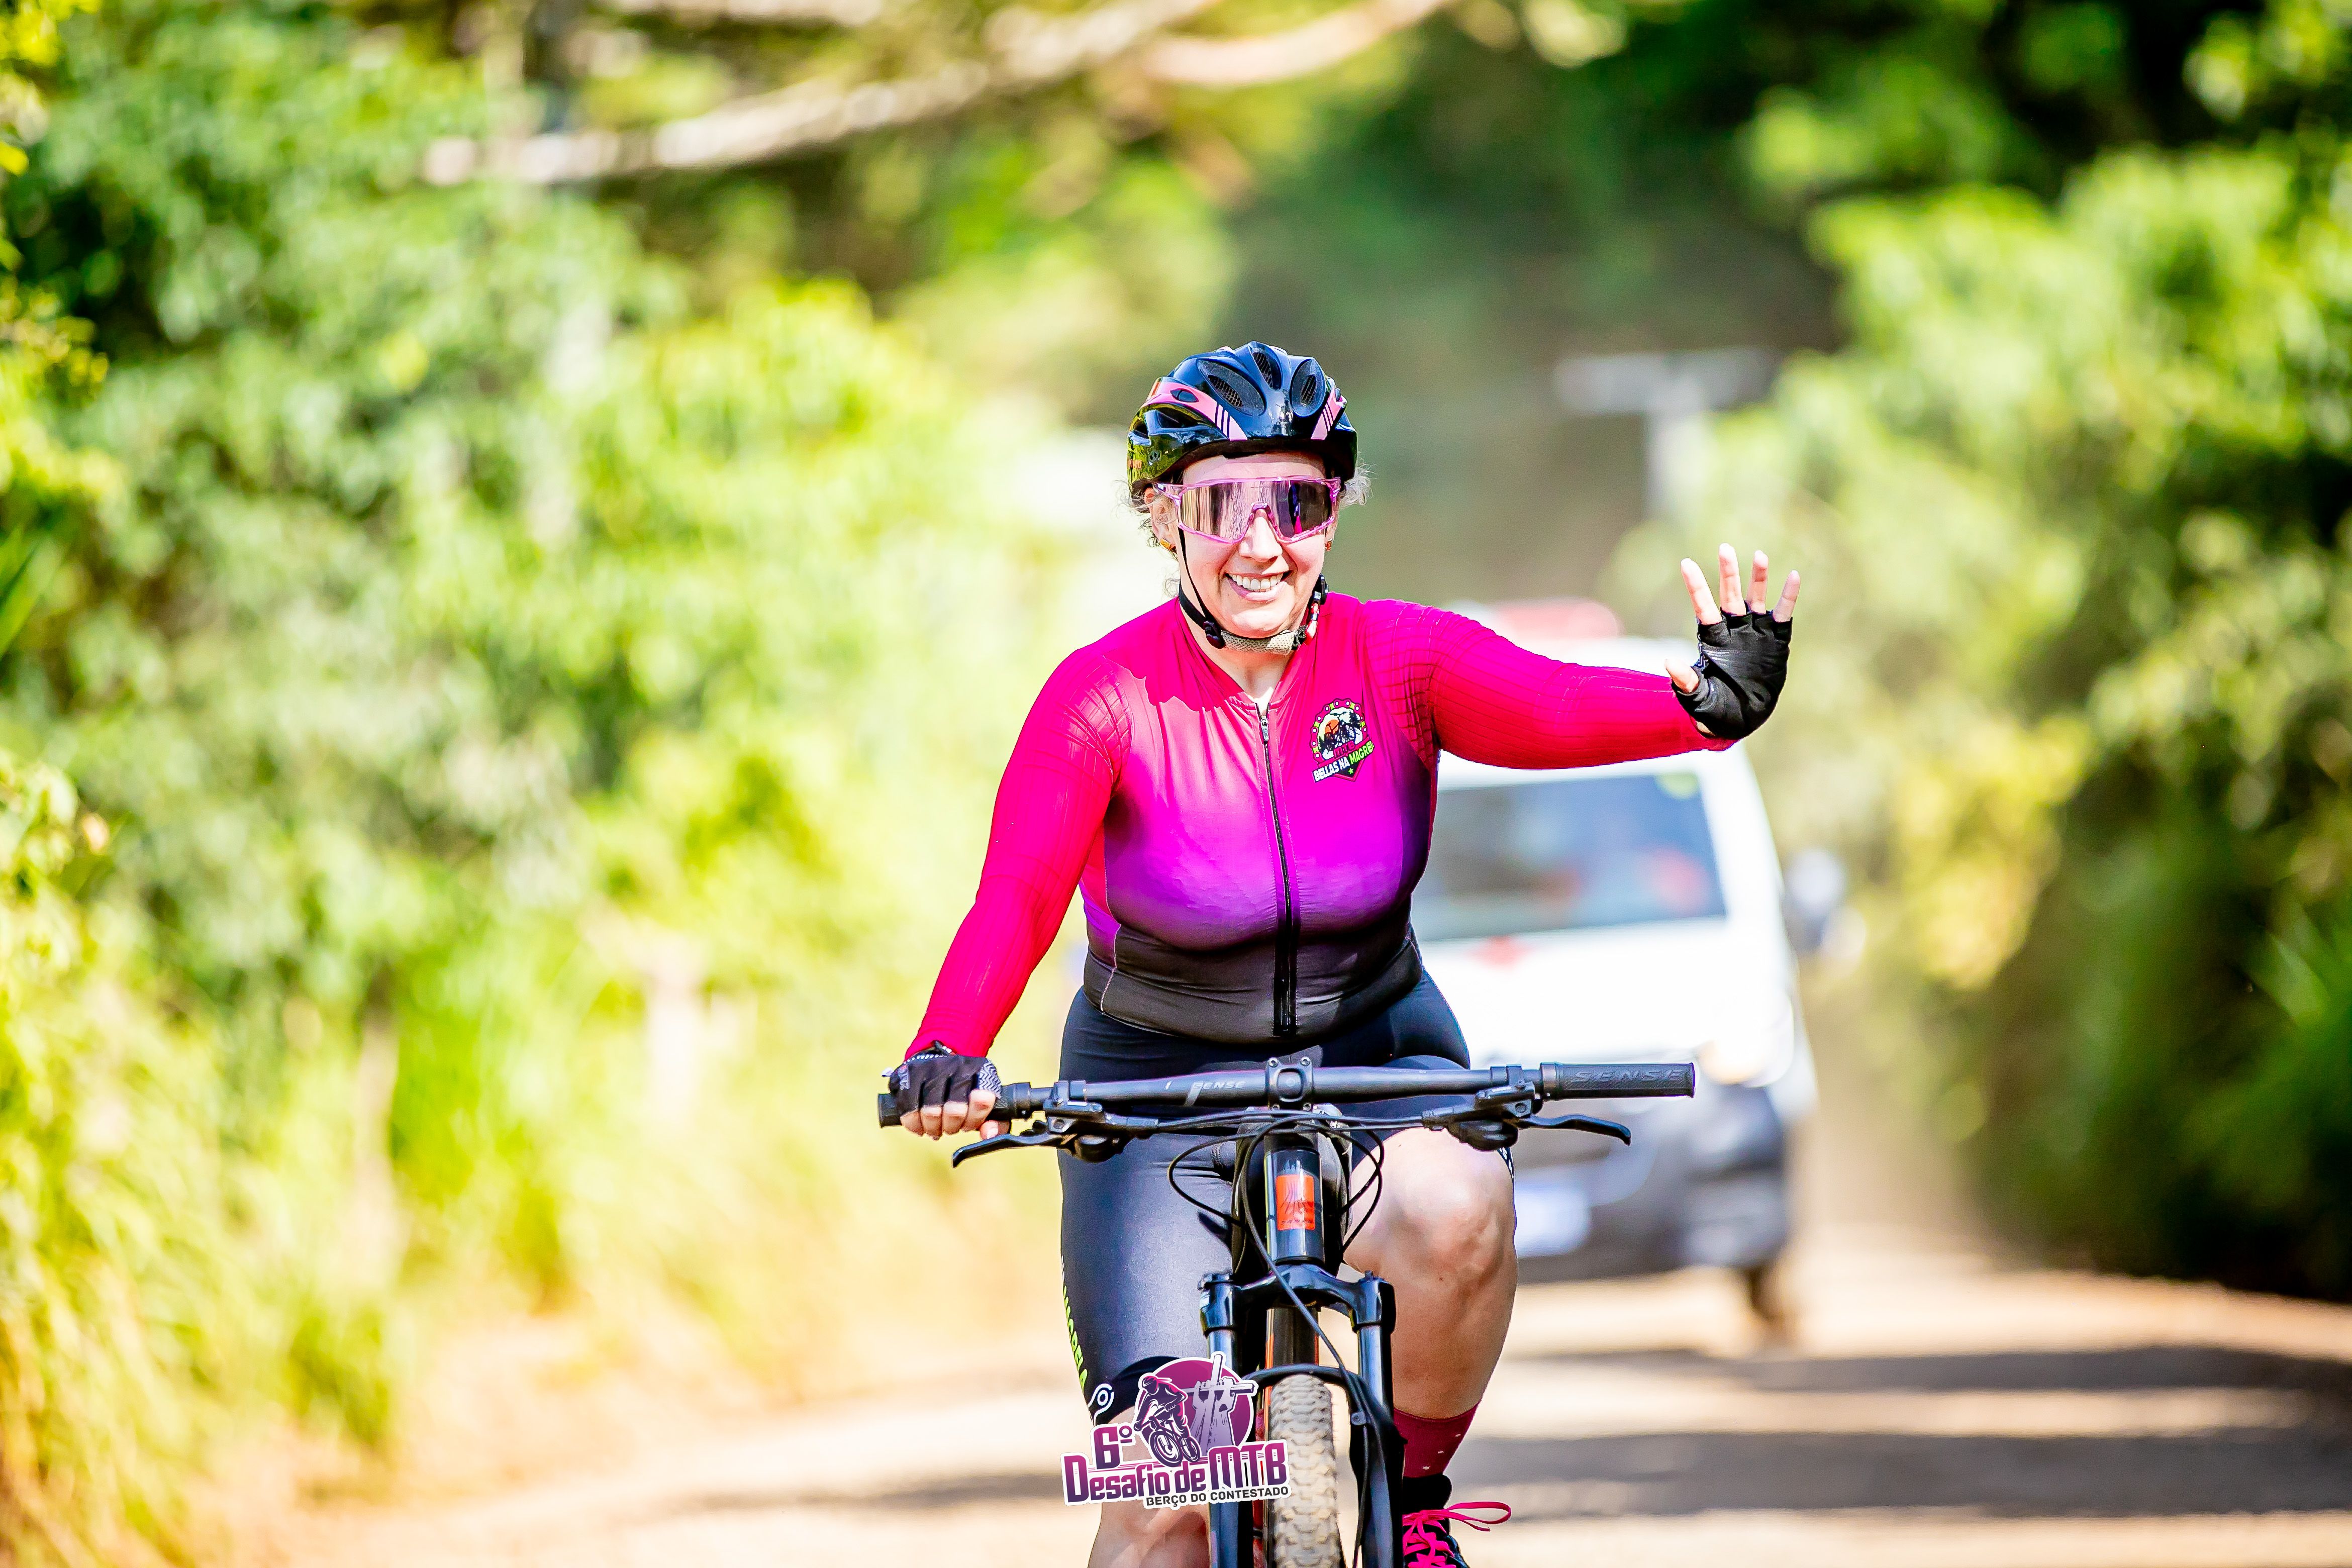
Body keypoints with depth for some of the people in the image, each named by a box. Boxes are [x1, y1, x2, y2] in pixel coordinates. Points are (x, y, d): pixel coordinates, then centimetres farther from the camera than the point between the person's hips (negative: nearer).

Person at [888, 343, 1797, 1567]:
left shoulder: (1400, 660, -12)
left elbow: (1556, 709, -31)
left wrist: (1710, 707, -53)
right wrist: (948, 1056, -48)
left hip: (1374, 1057, 1)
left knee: (1454, 1209, -34)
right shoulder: (1106, 696, -17)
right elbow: (1015, 896, -29)